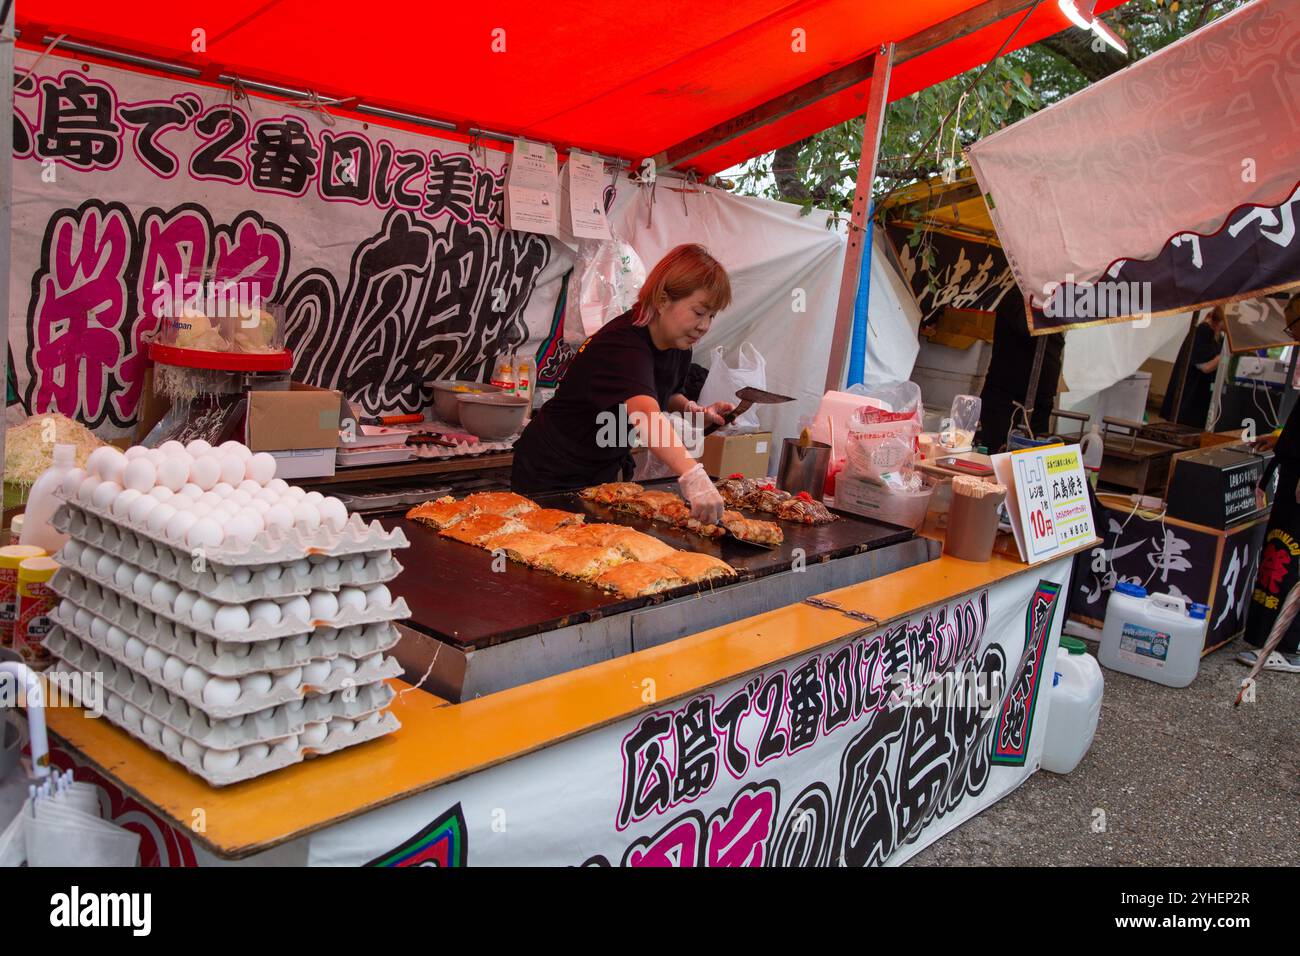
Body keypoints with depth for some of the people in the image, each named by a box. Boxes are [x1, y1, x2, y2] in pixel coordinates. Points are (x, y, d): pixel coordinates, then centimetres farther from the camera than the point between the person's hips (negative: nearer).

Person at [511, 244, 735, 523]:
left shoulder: (678, 346, -5)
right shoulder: (623, 345, -32)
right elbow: (646, 414, -51)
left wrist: (693, 409, -5)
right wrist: (693, 475, -65)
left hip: (607, 469, 8)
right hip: (553, 476, -7)